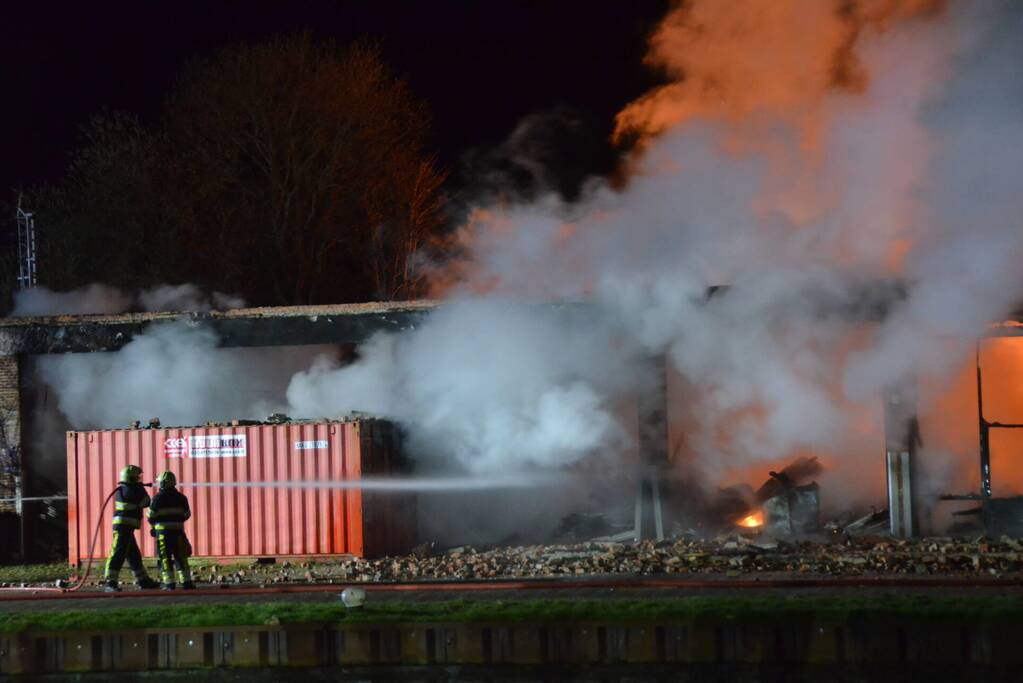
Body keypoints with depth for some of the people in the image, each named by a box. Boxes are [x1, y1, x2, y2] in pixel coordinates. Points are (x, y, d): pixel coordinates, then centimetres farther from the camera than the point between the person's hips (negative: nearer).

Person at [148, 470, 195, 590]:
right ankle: (186, 581, 6)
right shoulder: (181, 497, 5)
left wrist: (153, 526, 16)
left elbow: (151, 515, -4)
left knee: (165, 558, 1)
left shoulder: (158, 497, -7)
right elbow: (187, 514, 11)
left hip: (163, 530, -3)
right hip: (178, 530, 3)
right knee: (180, 557, 9)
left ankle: (169, 583, -4)